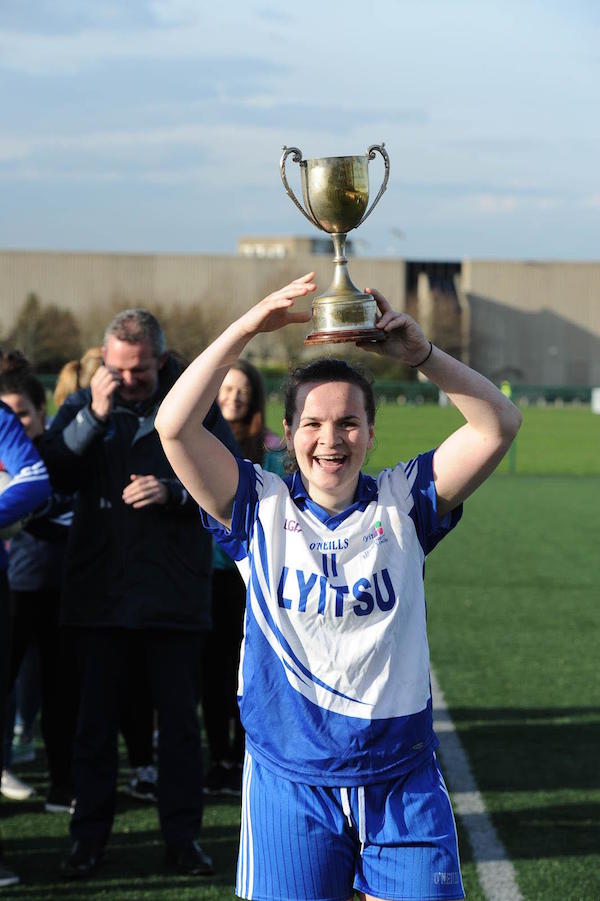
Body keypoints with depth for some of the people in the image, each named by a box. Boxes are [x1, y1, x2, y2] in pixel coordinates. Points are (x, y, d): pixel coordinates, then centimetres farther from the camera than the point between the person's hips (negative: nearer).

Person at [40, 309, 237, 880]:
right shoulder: (83, 405, 6)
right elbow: (54, 472, -7)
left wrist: (172, 491, -16)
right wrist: (94, 416, -17)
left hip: (174, 591, -1)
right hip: (98, 590, 1)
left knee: (179, 717, 5)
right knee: (96, 716, 6)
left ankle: (182, 835, 14)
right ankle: (88, 837, 14)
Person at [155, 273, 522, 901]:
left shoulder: (403, 504, 3)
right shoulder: (261, 508, 1)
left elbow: (498, 427, -5)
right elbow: (175, 427, -11)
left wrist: (421, 354, -16)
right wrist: (246, 329, -15)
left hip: (402, 778, 1)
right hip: (290, 778, -1)